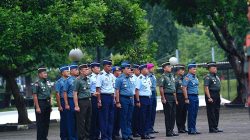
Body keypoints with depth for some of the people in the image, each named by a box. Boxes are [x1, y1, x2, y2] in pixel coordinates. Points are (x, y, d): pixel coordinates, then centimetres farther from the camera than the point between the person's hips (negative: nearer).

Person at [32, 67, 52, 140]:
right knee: (40, 123, -3)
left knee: (47, 122, 11)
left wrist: (50, 105, 13)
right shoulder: (37, 84, -10)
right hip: (40, 103, -7)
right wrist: (37, 107, -18)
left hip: (47, 103, 7)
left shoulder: (48, 82, 12)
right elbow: (35, 96, -13)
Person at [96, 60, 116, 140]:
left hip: (111, 97, 7)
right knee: (104, 118, -1)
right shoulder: (101, 76, -10)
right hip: (104, 96, -7)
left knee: (111, 118, 10)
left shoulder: (112, 76, 11)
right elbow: (98, 89, -13)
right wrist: (99, 101, -17)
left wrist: (114, 99, 14)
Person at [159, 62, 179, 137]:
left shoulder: (172, 76, 16)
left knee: (173, 114, 8)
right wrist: (163, 98, -17)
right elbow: (161, 88, -12)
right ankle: (168, 131, -1)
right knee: (168, 115, -4)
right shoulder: (163, 77, -8)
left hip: (172, 97, 8)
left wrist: (175, 99, 19)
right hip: (167, 96, -8)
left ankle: (171, 130, 14)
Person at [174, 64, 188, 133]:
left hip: (184, 97, 7)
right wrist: (176, 100, -14)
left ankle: (183, 127, 17)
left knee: (184, 113, 10)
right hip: (179, 97, -7)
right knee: (179, 113, -1)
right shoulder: (176, 79, -8)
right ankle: (180, 128, 3)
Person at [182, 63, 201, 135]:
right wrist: (186, 98, -18)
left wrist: (197, 96, 16)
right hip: (190, 97, -8)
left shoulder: (195, 77, 15)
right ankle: (191, 130, -2)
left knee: (195, 113, 9)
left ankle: (194, 129, 14)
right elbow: (184, 88, -14)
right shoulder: (187, 77, -10)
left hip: (196, 97, 8)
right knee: (191, 114, -5)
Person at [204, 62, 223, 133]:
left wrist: (219, 97, 20)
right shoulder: (208, 77, -11)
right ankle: (212, 128, -4)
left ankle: (215, 127, 17)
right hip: (211, 96, -9)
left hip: (217, 96, 9)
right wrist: (209, 98, -24)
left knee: (217, 112, 11)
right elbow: (206, 88, -18)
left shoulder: (217, 77, 17)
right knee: (211, 113, -5)